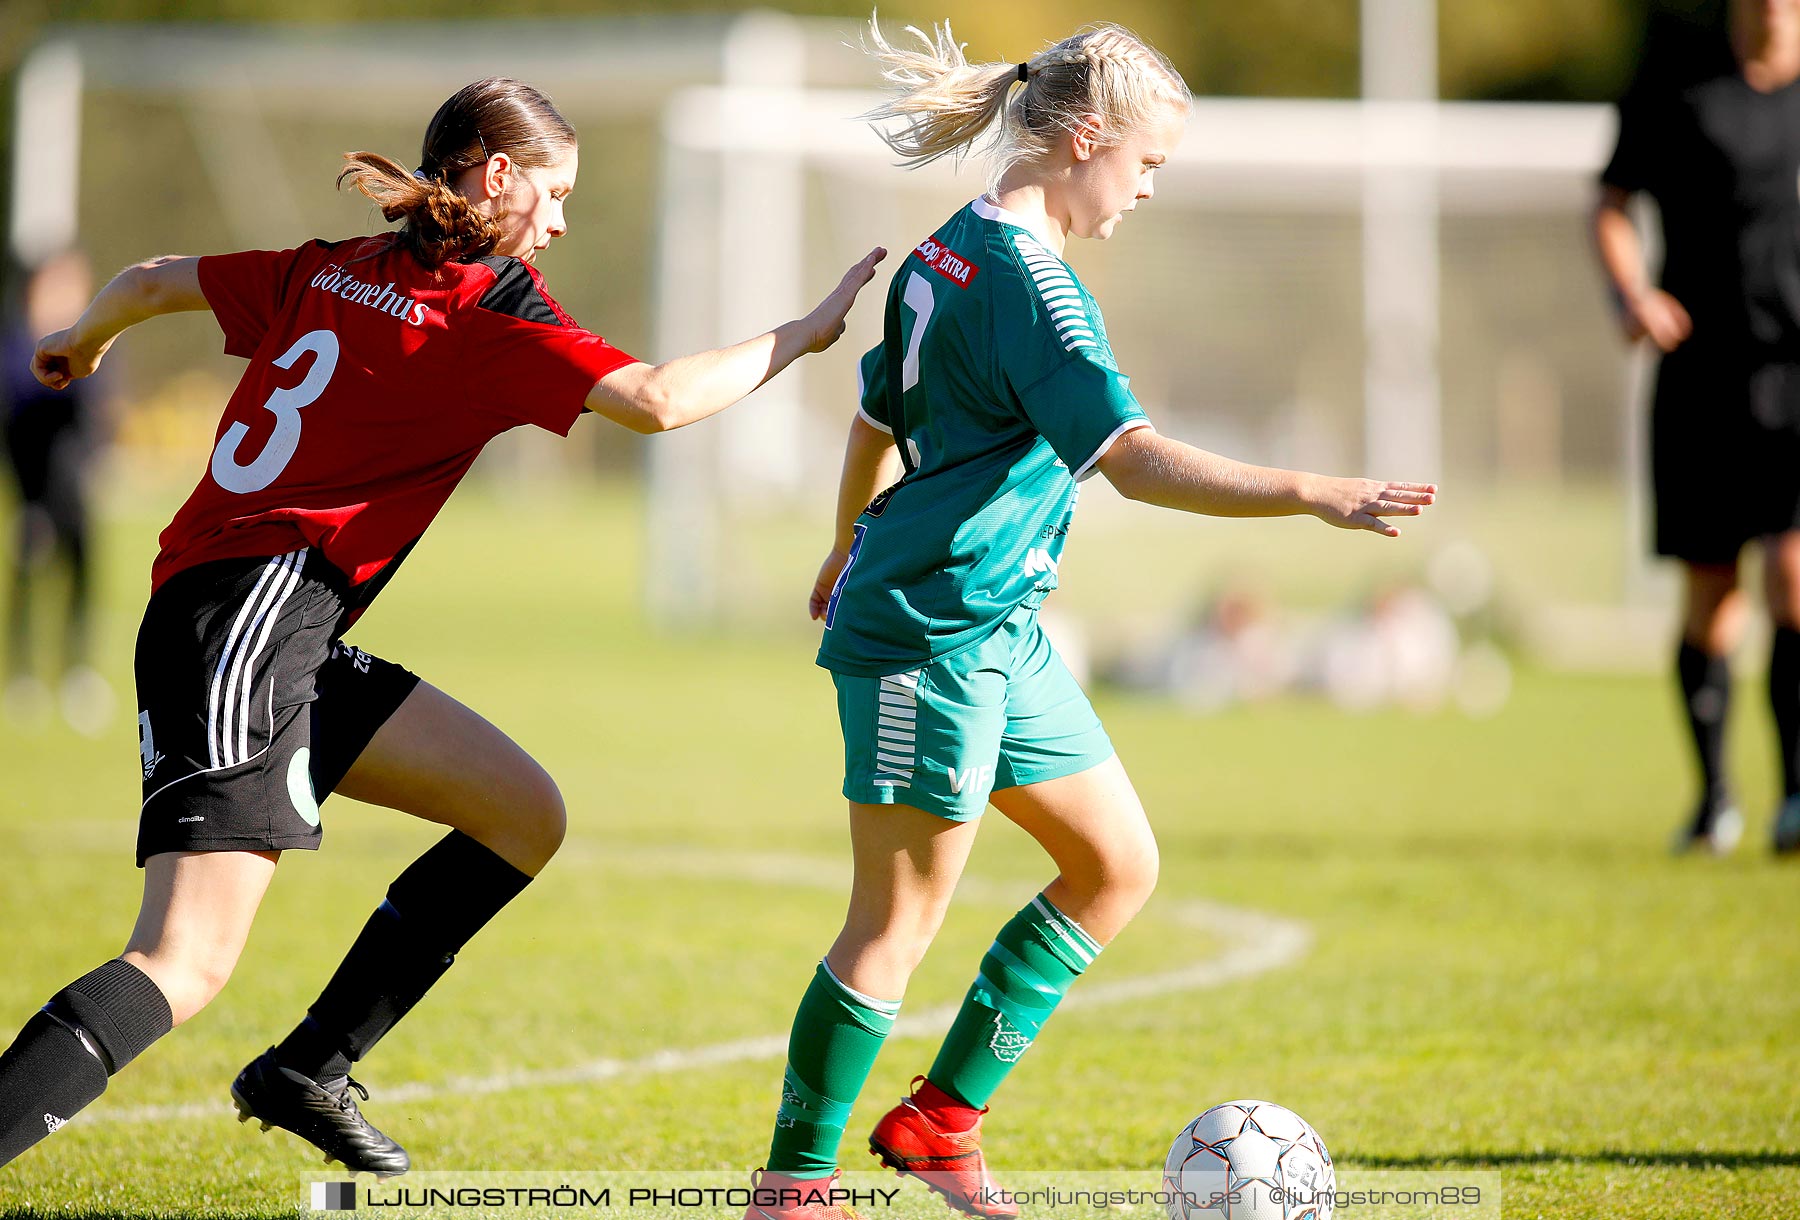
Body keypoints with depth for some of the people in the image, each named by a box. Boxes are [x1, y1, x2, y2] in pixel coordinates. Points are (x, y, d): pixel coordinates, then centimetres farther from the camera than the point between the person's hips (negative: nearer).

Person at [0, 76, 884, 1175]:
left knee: (526, 814, 13)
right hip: (255, 618, -10)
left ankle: (307, 1072, 15)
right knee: (188, 964, -18)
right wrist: (802, 337, -3)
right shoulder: (486, 314, -7)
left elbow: (149, 283, 26)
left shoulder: (333, 272, 15)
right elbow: (656, 400, -18)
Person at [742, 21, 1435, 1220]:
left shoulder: (947, 253, 11)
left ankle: (942, 1119, 19)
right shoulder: (1029, 279, -19)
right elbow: (1135, 458, -29)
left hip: (1002, 629, 10)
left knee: (1119, 864, 12)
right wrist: (1313, 493, -34)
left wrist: (851, 547, 40)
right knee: (900, 921, -3)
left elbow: (878, 419, 24)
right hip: (931, 635, -10)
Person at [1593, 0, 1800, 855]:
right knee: (1709, 598, 4)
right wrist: (1630, 293, -12)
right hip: (1701, 374, 1)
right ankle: (1715, 799, 21)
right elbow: (1611, 208, 6)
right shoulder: (1674, 88, 5)